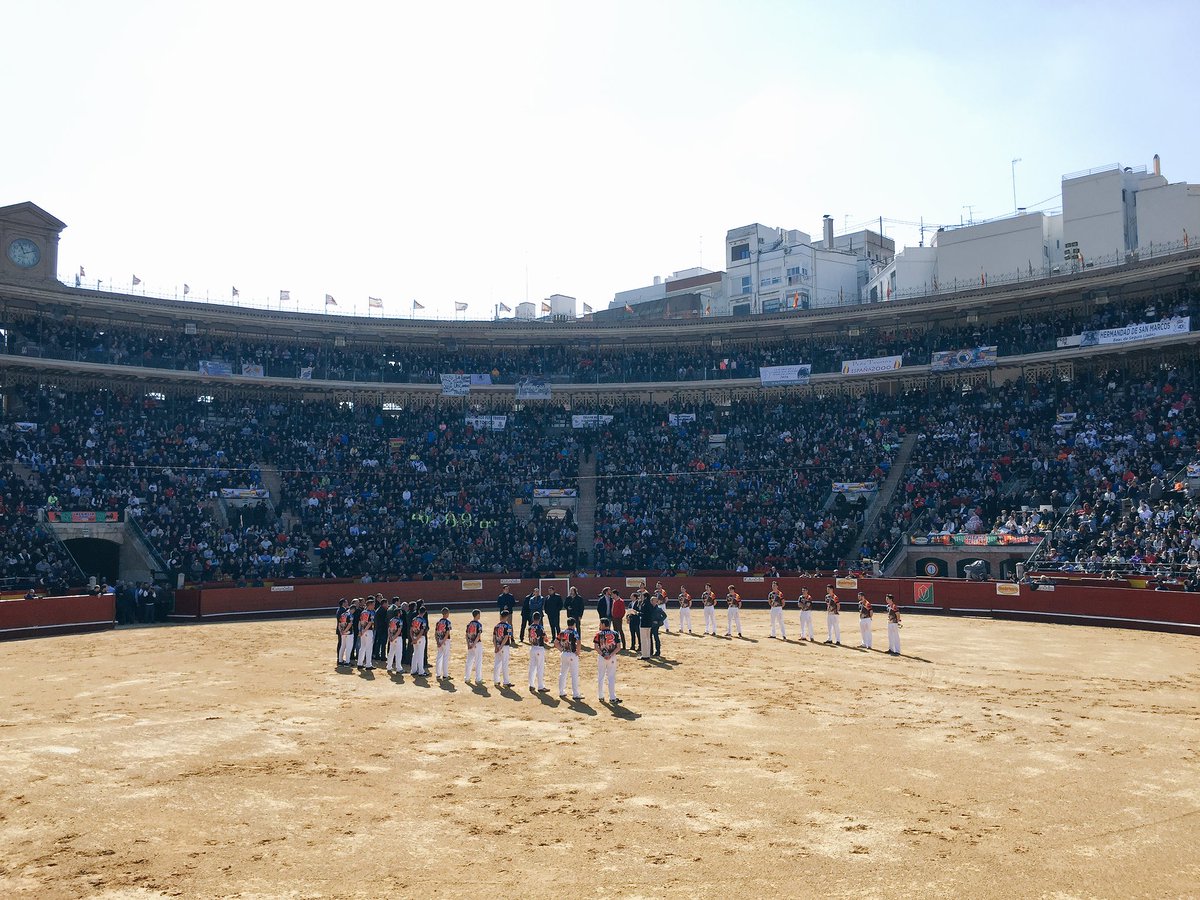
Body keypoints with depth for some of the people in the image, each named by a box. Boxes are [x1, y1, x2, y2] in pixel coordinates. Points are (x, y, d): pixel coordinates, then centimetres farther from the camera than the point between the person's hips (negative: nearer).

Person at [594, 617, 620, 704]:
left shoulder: (599, 634, -4)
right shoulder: (615, 633, 0)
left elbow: (596, 646, -10)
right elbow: (618, 646, -5)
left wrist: (603, 655, -11)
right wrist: (611, 655, -10)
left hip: (601, 657, -1)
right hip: (612, 657, 1)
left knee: (600, 677, 11)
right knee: (611, 678, 6)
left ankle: (601, 697, 16)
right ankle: (612, 697, 4)